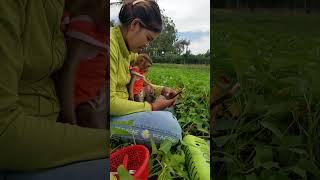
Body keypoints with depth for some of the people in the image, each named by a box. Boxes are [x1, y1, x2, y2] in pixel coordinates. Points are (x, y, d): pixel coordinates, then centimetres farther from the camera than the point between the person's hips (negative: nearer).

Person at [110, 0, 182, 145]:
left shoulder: (128, 48, 9)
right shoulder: (111, 44, -21)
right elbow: (110, 101, -24)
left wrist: (161, 90, 6)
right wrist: (151, 107, -15)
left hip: (120, 107, 10)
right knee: (172, 129, -20)